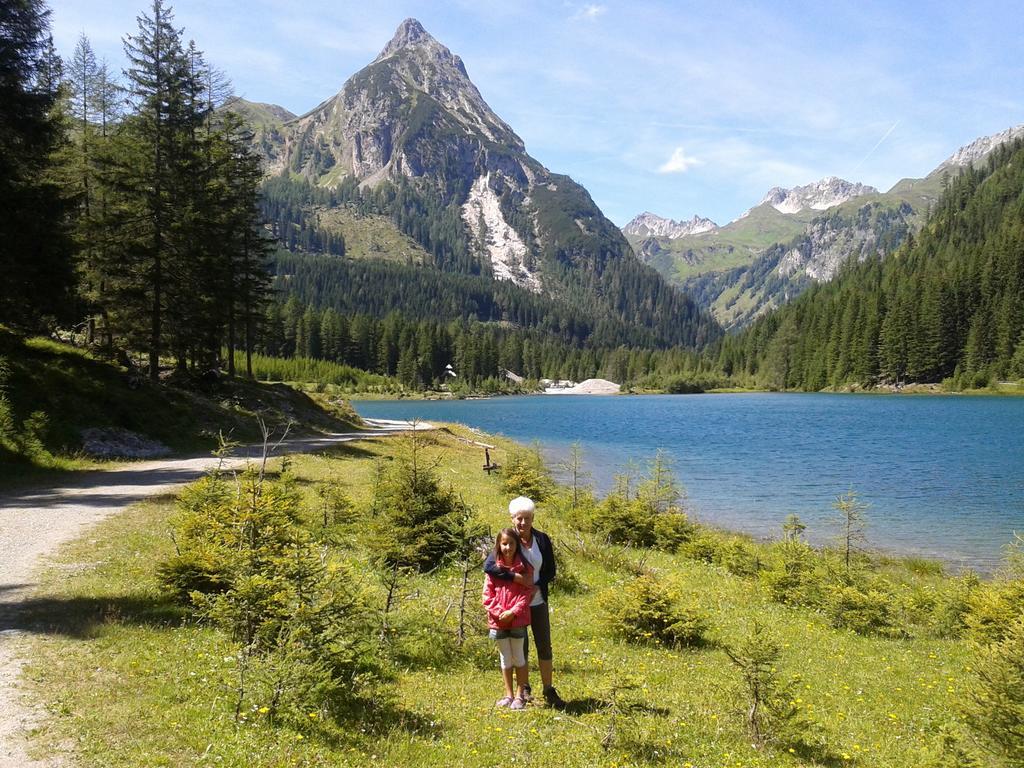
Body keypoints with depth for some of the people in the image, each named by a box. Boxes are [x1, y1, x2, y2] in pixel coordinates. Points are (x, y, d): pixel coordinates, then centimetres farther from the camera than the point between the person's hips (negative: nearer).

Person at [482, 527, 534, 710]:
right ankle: (508, 694, 22)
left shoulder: (524, 566, -3)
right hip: (498, 620, 2)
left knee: (518, 656, 7)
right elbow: (488, 594, 0)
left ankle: (520, 695, 17)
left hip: (517, 619, -2)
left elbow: (527, 592, -6)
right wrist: (499, 612, -12)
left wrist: (513, 612, -15)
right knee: (505, 657, 13)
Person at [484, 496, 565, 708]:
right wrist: (515, 577, -25)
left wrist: (537, 586, -15)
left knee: (545, 647, 6)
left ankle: (549, 691, 17)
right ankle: (523, 689, 26)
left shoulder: (542, 540, -3)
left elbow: (551, 571, 2)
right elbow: (488, 566, -20)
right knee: (521, 647, 10)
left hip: (538, 602, 2)